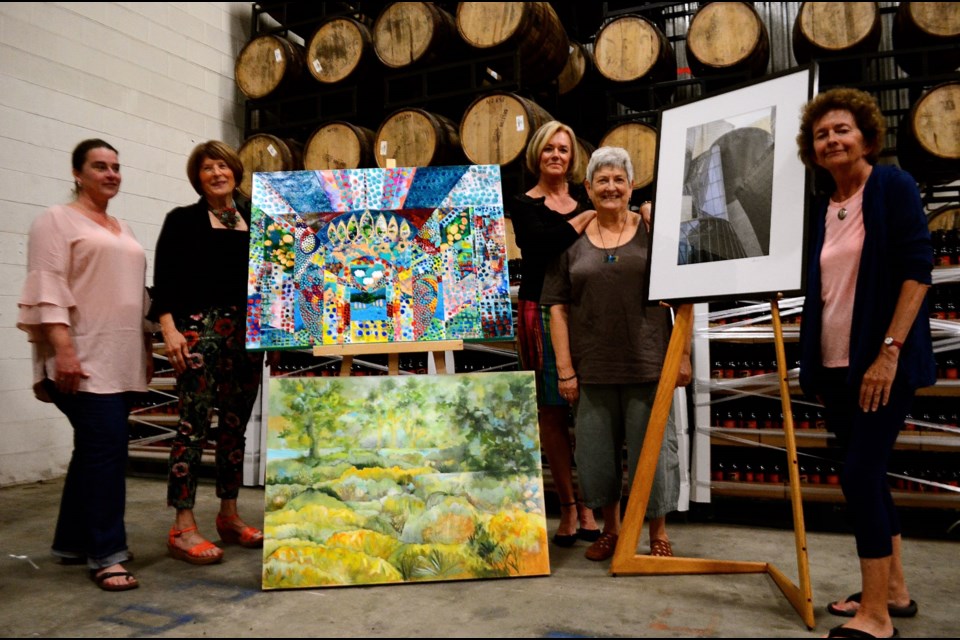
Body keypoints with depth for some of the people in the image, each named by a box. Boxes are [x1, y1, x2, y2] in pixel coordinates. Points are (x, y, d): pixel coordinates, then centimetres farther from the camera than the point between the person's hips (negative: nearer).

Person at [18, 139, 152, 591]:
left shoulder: (123, 230, 21)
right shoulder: (57, 219, -1)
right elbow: (48, 287, -11)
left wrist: (147, 348, 18)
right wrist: (64, 350, -21)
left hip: (123, 359, 7)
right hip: (85, 358, -7)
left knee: (95, 449, 11)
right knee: (107, 447, -11)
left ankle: (72, 542, 22)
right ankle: (106, 554, -3)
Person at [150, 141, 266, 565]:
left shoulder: (254, 223, 16)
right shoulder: (183, 220, 4)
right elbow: (164, 279, -4)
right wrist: (169, 328, -16)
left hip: (248, 330, 5)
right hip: (199, 327, -5)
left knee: (235, 425, 8)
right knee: (194, 424, -8)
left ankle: (229, 516, 19)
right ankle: (183, 528, -2)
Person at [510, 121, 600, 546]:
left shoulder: (585, 201, 17)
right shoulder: (524, 205, 6)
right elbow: (545, 244, -13)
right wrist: (586, 218, -7)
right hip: (544, 314, -2)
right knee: (552, 411, 0)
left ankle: (589, 507, 9)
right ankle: (567, 508, 12)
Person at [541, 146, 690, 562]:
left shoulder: (652, 231, 3)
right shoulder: (572, 240, 5)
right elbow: (557, 307, 3)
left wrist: (682, 355, -2)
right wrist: (565, 369, -3)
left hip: (648, 364, -1)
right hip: (593, 368, 2)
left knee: (652, 447, 6)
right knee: (595, 452, 10)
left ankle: (659, 533, 25)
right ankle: (610, 528, 32)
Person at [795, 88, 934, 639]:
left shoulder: (893, 186, -7)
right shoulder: (824, 203, 12)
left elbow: (918, 267, -14)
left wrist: (890, 351, -21)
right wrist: (815, 362, 13)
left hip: (882, 359, -7)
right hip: (837, 362, 7)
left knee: (861, 473, -9)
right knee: (866, 472, 13)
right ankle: (893, 589, 29)